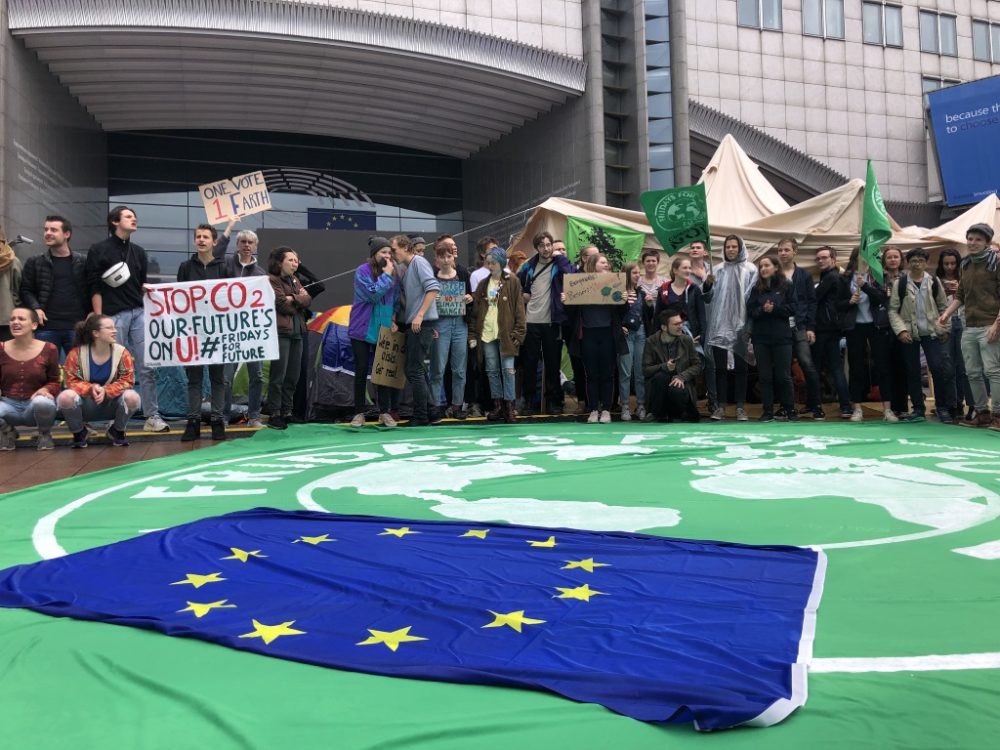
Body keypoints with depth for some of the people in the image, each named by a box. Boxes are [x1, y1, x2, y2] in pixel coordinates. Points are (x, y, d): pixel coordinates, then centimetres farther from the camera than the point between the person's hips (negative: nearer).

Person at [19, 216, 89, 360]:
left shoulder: (82, 262, 7)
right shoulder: (34, 262, 8)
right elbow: (26, 290, 9)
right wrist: (35, 308, -9)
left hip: (76, 326, 0)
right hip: (46, 327, 1)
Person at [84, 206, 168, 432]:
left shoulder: (138, 251, 17)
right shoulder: (98, 250, 1)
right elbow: (95, 287, -3)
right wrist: (99, 319, -9)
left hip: (138, 313, 4)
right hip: (114, 315, -4)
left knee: (147, 367, -1)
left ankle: (152, 416, 3)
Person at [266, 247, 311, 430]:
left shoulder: (295, 281, 20)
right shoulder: (271, 281, -4)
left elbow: (307, 300, 4)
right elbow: (283, 305, -14)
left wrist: (292, 298, -12)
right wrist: (299, 299, 1)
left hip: (297, 332, 8)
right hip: (280, 332, -8)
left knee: (293, 376, 9)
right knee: (278, 375, -6)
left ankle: (286, 411, 18)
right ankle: (274, 415, -1)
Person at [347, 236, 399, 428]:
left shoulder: (391, 273, 5)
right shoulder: (363, 271, -11)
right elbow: (373, 293, -21)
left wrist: (393, 319, 1)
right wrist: (386, 275, -16)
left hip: (383, 330, 4)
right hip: (362, 330, -4)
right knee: (361, 371, 3)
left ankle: (385, 412, 12)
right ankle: (359, 412, 10)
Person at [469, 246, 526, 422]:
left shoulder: (512, 281, 0)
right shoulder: (483, 284, 12)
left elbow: (519, 309, -3)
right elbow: (476, 310, 11)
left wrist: (518, 333, -10)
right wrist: (473, 334, 4)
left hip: (506, 333, -4)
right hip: (487, 333, 4)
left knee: (507, 370, -4)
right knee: (492, 370, 7)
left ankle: (509, 406, 5)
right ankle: (497, 405, 15)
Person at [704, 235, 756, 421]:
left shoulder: (750, 269, 3)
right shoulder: (717, 270, 10)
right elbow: (707, 295, 4)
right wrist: (707, 283, -17)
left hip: (740, 326, -2)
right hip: (719, 326, 2)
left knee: (740, 367, 2)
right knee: (720, 368, 3)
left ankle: (740, 407, 7)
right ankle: (720, 406, 8)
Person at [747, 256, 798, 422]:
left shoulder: (787, 286, 2)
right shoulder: (756, 288, 9)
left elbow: (793, 308, -5)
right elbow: (750, 310, 2)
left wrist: (774, 308, -17)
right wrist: (763, 310, -17)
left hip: (782, 337, -2)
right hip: (761, 337, 3)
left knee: (784, 376, 2)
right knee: (764, 376, 5)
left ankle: (790, 410, 13)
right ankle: (768, 411, 11)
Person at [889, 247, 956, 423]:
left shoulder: (934, 282, 4)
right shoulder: (899, 283, -1)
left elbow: (944, 307, 9)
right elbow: (893, 310, -2)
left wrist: (944, 328, 3)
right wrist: (901, 330, -13)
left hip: (932, 333, 0)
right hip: (909, 335, 0)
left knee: (940, 369, -6)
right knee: (912, 372, 5)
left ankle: (943, 408, 5)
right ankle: (917, 408, 16)